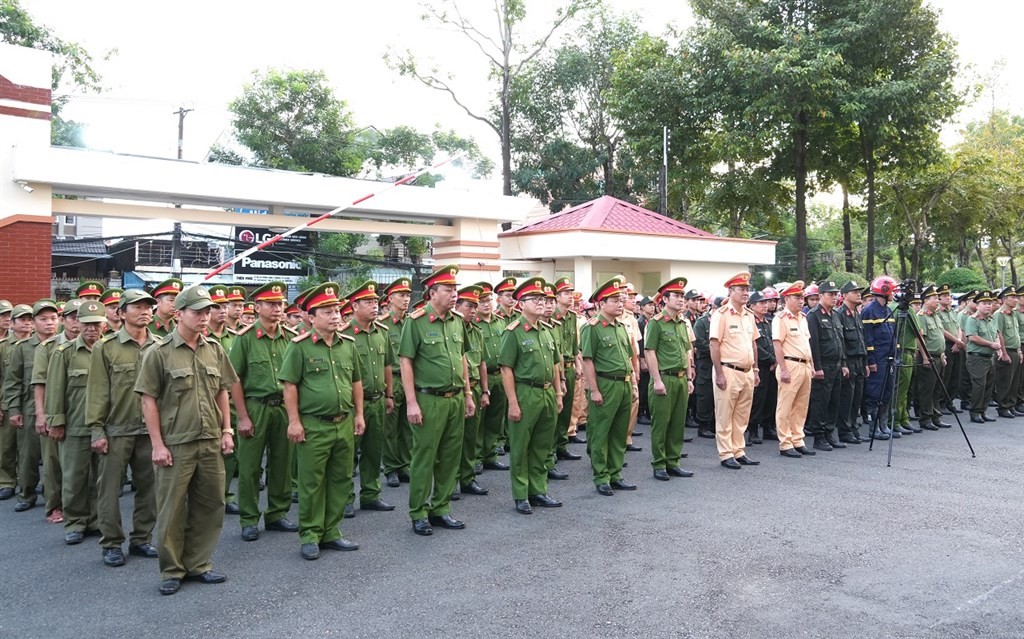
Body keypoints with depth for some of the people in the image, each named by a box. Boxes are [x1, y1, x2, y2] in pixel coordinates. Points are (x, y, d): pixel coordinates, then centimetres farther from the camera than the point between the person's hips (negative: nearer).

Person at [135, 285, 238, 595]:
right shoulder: (159, 352, -6)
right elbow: (149, 400, -6)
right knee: (172, 510, 5)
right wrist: (158, 444, -10)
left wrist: (226, 431, 9)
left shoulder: (214, 350, 8)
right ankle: (171, 571, 20)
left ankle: (198, 564, 26)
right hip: (176, 445, -5)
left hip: (211, 443, 5)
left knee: (210, 506, 11)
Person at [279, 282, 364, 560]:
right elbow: (289, 385, -8)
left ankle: (331, 532, 25)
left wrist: (359, 414, 12)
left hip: (345, 423, 5)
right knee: (312, 483, 4)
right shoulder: (300, 346, -7)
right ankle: (310, 536, 16)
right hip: (313, 426, -5)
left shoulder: (348, 344, 8)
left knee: (341, 480, 12)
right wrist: (294, 421, -11)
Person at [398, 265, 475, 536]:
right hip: (429, 400, -6)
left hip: (456, 399, 6)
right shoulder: (416, 321, -10)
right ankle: (418, 514, 15)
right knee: (424, 458, 3)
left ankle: (441, 508, 24)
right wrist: (412, 402, -14)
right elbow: (406, 363, -10)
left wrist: (468, 395, 15)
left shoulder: (457, 321, 8)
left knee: (450, 457, 12)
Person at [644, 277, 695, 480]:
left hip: (681, 379, 7)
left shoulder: (684, 323, 13)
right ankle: (659, 465, 10)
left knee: (678, 423, 10)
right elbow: (649, 352, -11)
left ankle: (673, 462, 21)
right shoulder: (656, 322, -7)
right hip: (664, 379, -7)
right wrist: (657, 380, -14)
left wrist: (689, 378, 14)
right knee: (660, 423, 1)